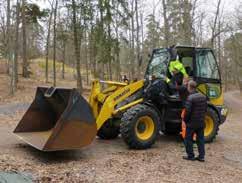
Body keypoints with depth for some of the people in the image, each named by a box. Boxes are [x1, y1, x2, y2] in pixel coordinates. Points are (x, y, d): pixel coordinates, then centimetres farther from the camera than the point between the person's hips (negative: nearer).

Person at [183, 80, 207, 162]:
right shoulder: (203, 97, 5)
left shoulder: (190, 98, -19)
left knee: (188, 139, 8)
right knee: (200, 138, 14)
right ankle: (201, 156, 17)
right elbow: (205, 109, 11)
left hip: (192, 123, -6)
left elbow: (187, 111, -21)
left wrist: (185, 120, -6)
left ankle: (190, 156, 13)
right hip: (201, 123, 7)